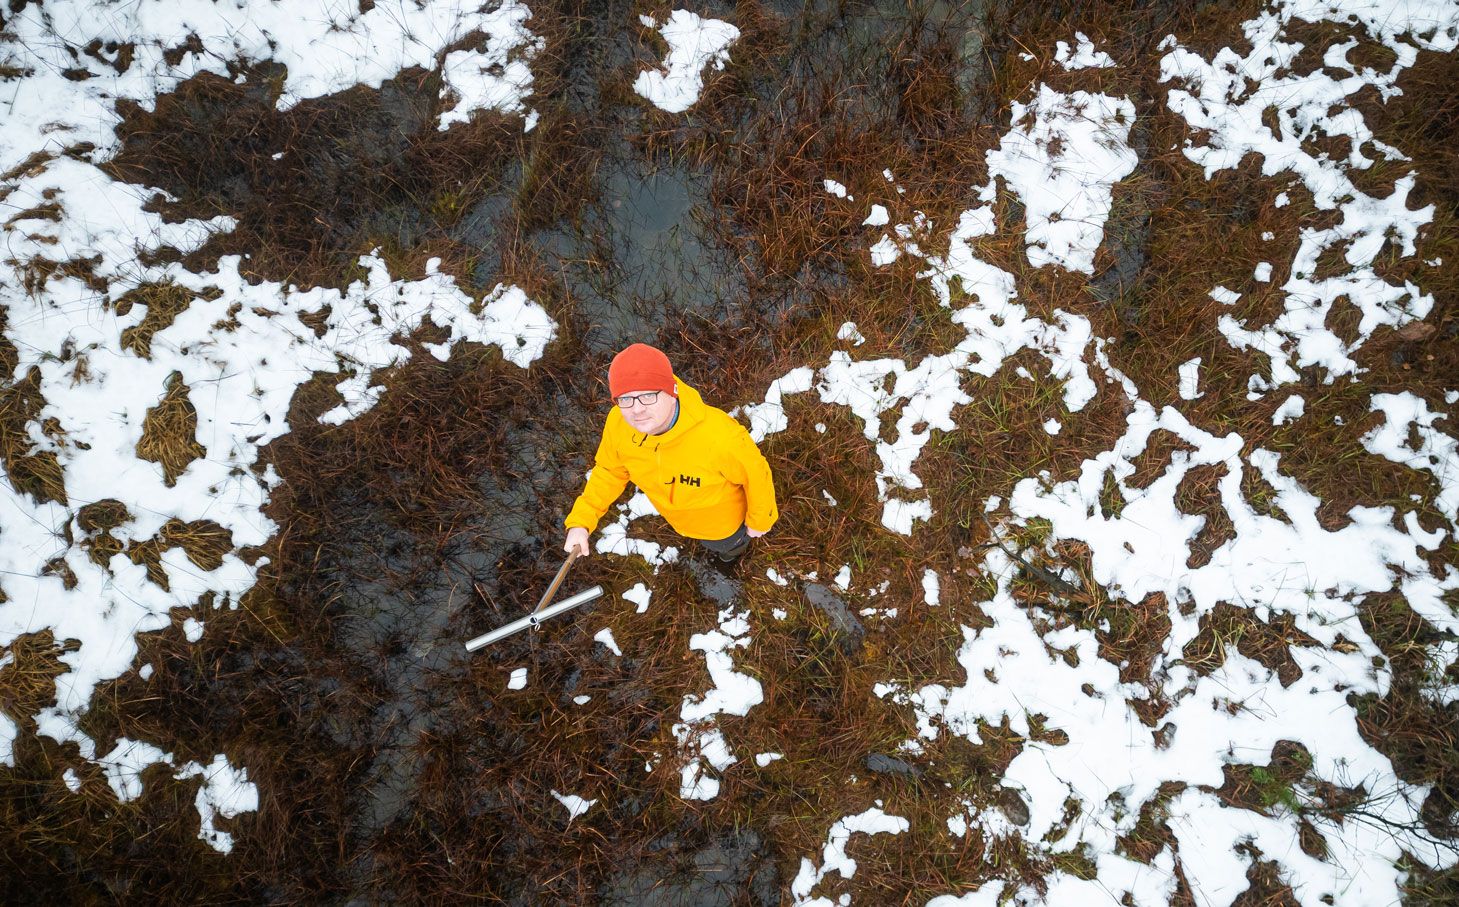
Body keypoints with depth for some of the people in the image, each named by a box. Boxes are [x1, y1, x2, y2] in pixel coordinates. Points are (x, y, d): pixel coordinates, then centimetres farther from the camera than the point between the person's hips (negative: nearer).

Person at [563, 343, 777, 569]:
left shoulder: (718, 436, -49)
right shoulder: (618, 425, -34)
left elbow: (756, 474, -27)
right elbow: (609, 471, -11)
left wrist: (760, 520, -9)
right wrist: (581, 521, -21)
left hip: (721, 519, -3)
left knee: (728, 544, 34)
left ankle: (736, 547, 71)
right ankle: (718, 548, 74)